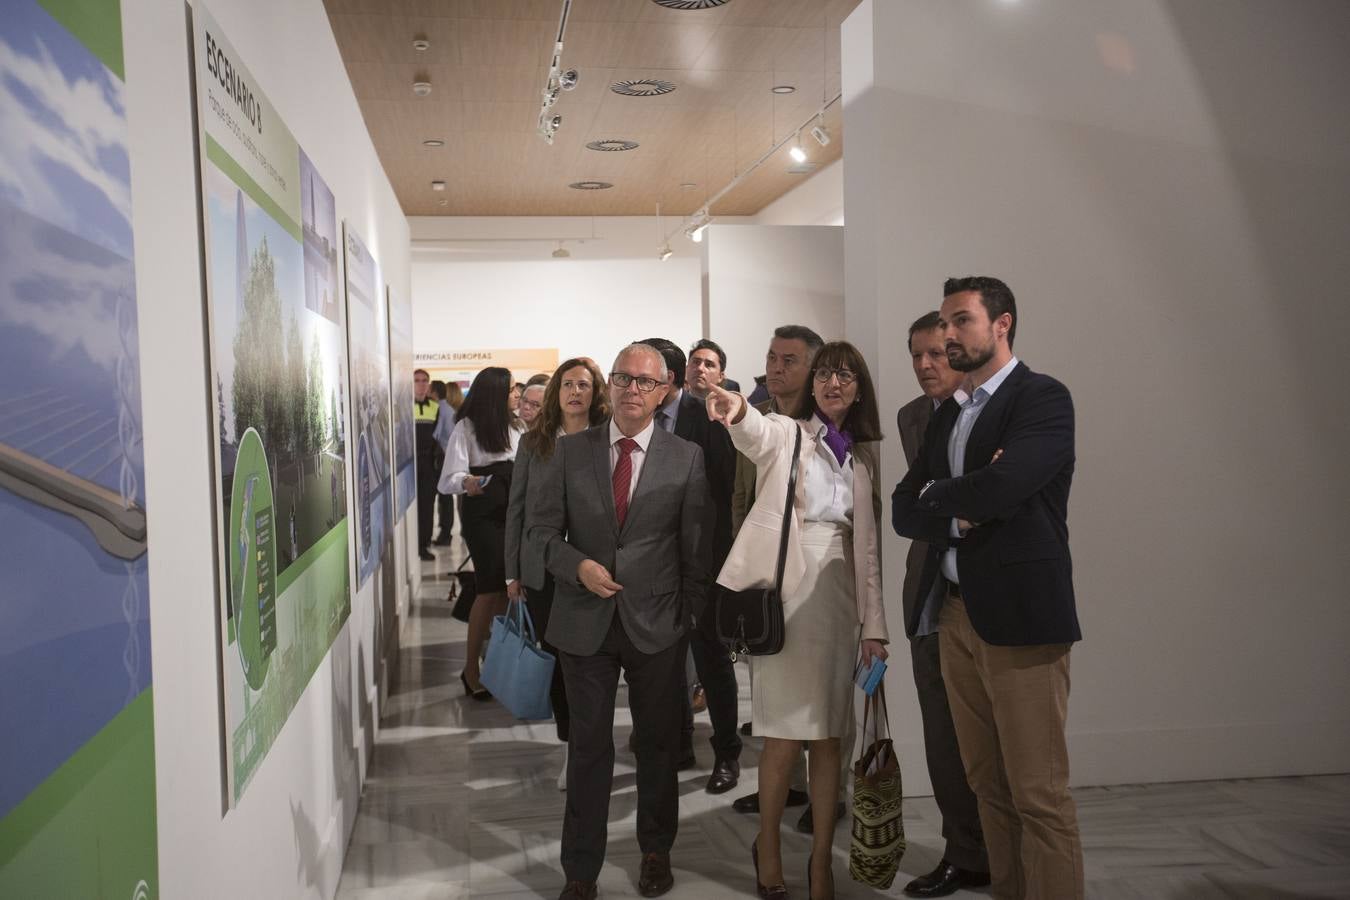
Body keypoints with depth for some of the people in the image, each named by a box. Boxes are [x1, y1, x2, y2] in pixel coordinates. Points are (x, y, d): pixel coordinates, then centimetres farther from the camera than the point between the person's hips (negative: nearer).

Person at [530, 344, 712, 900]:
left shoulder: (687, 459, -2)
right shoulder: (571, 451, 1)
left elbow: (696, 547, 0)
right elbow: (542, 529, 3)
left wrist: (689, 617, -1)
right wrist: (579, 566, -14)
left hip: (657, 624, 0)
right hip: (585, 620, 1)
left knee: (658, 743, 15)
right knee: (589, 746, 9)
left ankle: (656, 852, 36)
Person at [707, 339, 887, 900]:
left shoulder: (862, 457, 14)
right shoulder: (785, 433, 3)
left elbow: (868, 547, 12)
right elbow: (754, 434, -23)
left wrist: (873, 624, 5)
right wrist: (737, 410, -47)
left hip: (838, 596, 4)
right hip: (782, 595, -4)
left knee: (829, 735, 6)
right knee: (787, 735, -3)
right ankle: (768, 844, 20)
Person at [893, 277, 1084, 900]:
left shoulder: (1043, 398, -5)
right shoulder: (945, 415, 16)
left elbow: (1003, 487, -21)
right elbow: (903, 513, 10)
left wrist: (934, 494, -3)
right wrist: (958, 514, -10)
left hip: (1019, 614, -7)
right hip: (955, 614, 7)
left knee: (1039, 793, -2)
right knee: (986, 783, 13)